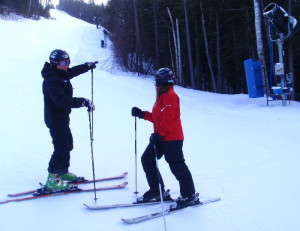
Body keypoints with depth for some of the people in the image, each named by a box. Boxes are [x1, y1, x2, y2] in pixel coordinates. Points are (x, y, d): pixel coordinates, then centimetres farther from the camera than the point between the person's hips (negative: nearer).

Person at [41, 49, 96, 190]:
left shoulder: (60, 74, 6)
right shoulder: (51, 81, -23)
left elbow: (73, 71, 27)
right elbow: (62, 100, -36)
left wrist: (88, 66, 37)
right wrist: (84, 102, -40)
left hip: (62, 118, 11)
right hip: (56, 119, -11)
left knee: (67, 145, 19)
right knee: (62, 148, -9)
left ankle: (63, 172, 34)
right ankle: (53, 180, 1)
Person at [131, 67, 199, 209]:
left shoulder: (169, 96, -13)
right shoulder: (163, 96, 19)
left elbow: (168, 119, -24)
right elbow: (156, 117, 21)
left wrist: (159, 134, -26)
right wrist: (142, 114, 16)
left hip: (171, 139, -11)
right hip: (161, 138, 11)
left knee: (177, 166, -4)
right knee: (147, 160, 10)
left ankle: (189, 196, 9)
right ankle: (156, 191, 19)